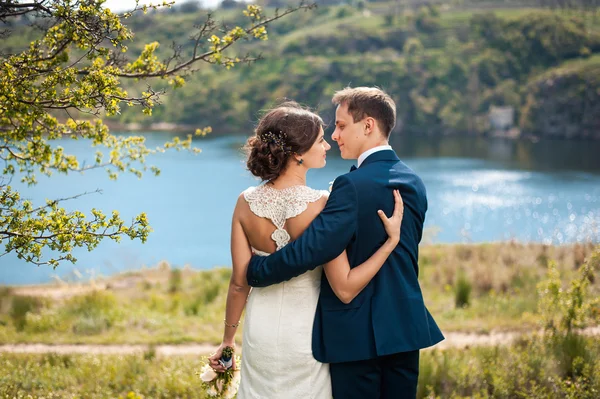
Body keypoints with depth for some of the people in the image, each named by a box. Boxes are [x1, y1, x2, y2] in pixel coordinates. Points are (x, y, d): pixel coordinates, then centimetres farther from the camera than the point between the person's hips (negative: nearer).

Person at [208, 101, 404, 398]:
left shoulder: (246, 203, -10)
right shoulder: (321, 205, -21)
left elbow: (239, 282, -4)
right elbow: (345, 289, -22)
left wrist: (228, 339, 10)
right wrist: (392, 239, -21)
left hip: (260, 332, 3)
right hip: (306, 331, -3)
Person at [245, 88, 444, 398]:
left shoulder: (353, 186, -19)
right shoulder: (413, 183, 7)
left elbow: (310, 250, -24)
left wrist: (254, 271, -10)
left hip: (356, 332, -7)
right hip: (407, 328, 7)